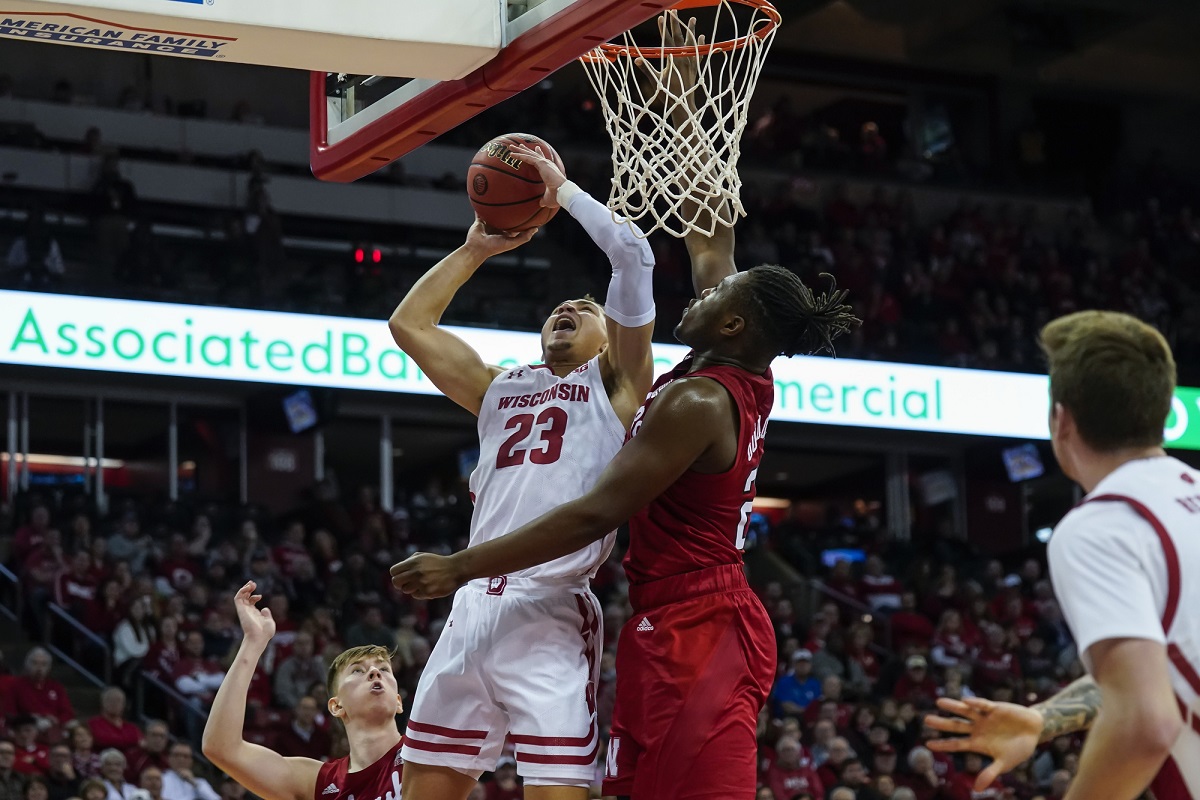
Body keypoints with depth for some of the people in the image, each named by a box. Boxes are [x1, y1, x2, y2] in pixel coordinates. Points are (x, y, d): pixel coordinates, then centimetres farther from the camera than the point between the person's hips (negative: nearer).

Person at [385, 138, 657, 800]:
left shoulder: (613, 385, 10)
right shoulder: (500, 389, 26)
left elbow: (633, 255, 0)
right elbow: (408, 324, 27)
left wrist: (563, 190, 11)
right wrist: (475, 250, 27)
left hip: (551, 615, -6)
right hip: (472, 610, 6)